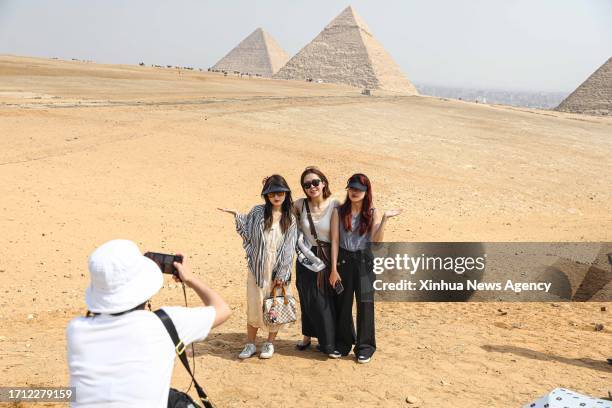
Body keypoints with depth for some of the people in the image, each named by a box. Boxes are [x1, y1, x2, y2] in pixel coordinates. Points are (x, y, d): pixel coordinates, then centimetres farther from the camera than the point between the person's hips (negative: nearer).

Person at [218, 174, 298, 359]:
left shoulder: (290, 219, 1)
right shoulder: (257, 212, 2)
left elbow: (289, 249, -2)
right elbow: (248, 234, 4)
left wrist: (282, 274, -8)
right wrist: (237, 216, -6)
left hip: (278, 269, 0)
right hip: (258, 268, 0)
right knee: (254, 306, 6)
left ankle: (270, 343, 25)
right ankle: (250, 344, 21)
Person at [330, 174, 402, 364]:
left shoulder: (373, 213, 0)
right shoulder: (339, 211, 0)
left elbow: (376, 240, -10)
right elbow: (334, 241, -2)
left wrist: (384, 219, -21)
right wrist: (334, 269, -6)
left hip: (365, 261, -1)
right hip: (343, 260, 1)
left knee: (365, 303, -2)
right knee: (342, 303, 8)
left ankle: (365, 347, 13)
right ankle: (343, 343, 27)